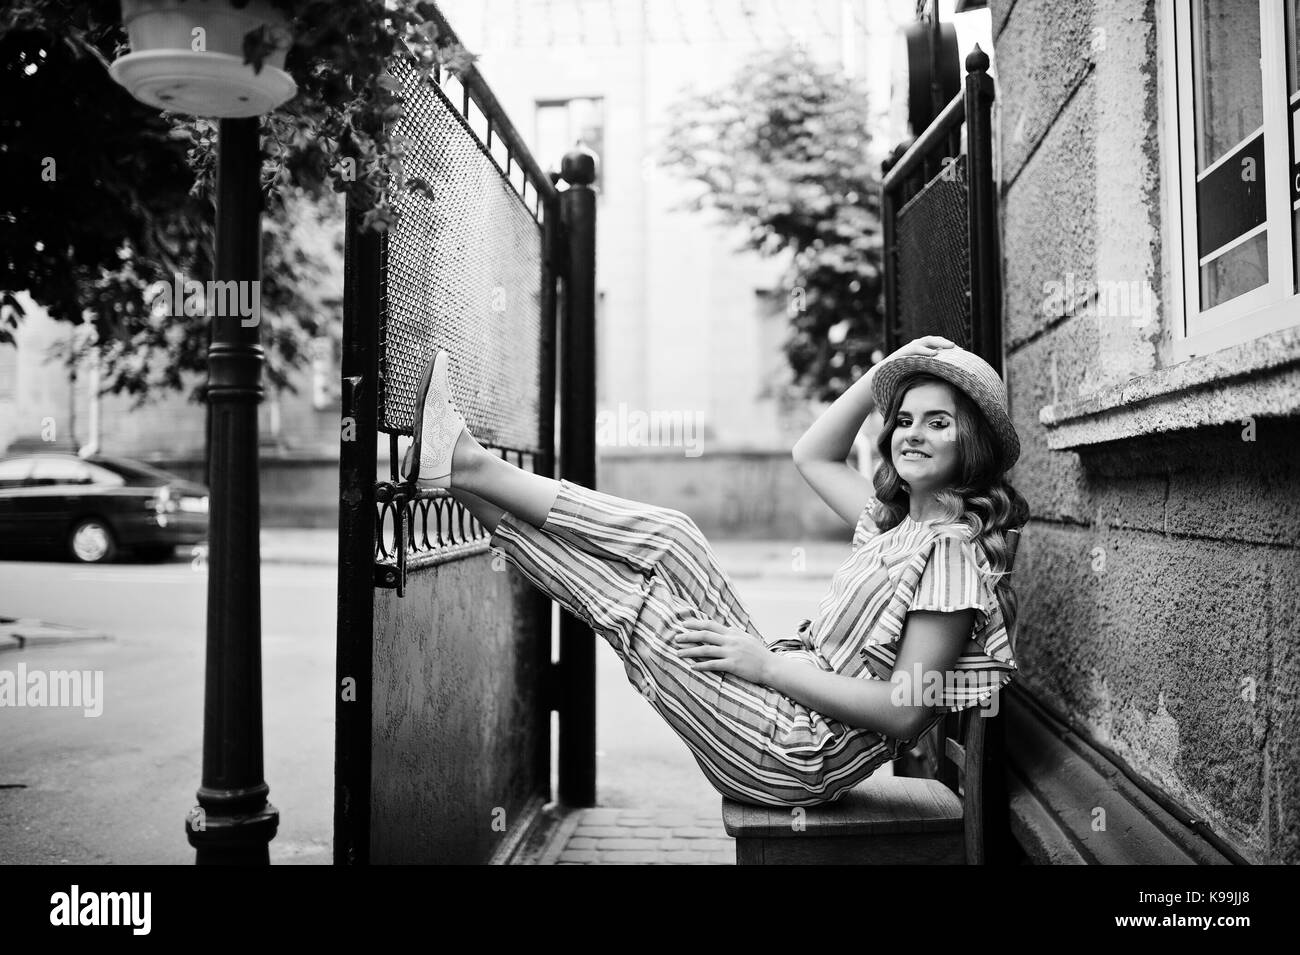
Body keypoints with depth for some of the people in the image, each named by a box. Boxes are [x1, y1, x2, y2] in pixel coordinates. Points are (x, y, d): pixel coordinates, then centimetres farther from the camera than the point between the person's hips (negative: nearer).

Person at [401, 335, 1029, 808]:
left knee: (620, 589, -10)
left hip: (797, 757, -8)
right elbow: (812, 456, 24)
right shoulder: (897, 519, 12)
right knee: (667, 540, -4)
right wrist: (886, 371, 14)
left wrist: (768, 662, -20)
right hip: (784, 697, 8)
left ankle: (466, 469, 3)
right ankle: (463, 468, -1)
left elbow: (905, 712, -22)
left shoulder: (952, 550, -16)